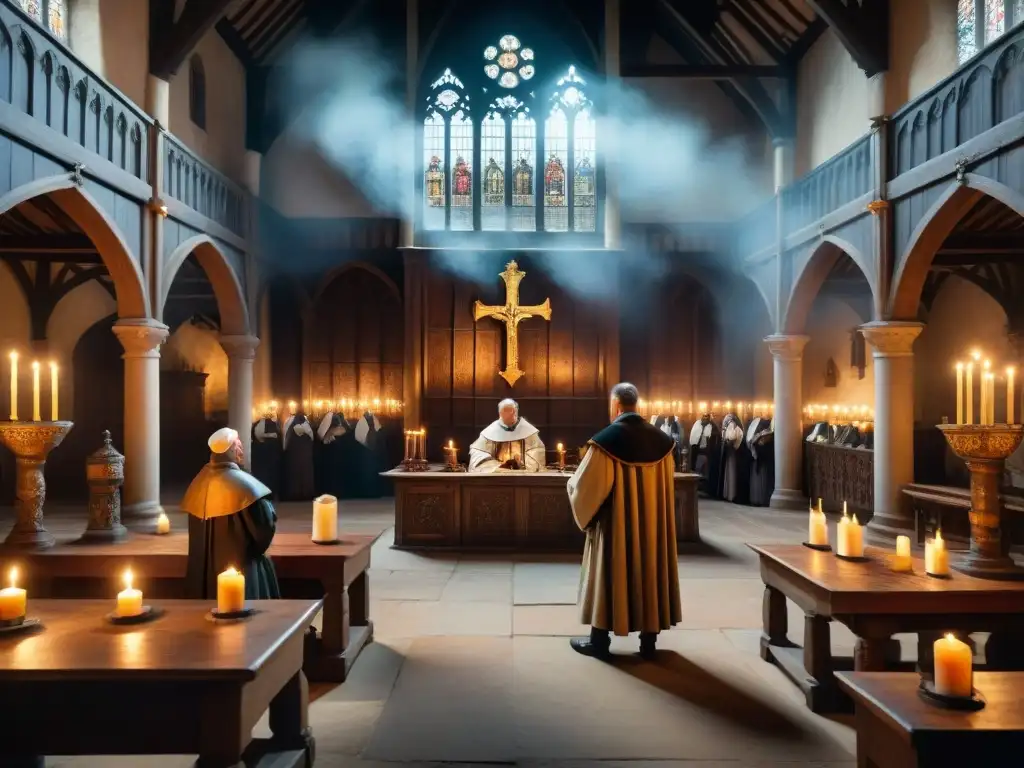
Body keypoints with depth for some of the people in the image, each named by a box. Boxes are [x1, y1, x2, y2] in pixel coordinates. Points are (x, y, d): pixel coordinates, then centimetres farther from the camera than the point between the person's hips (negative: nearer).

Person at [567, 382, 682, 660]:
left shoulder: (605, 439, -16)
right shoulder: (662, 439, 0)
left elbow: (585, 484, -12)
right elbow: (668, 482, 12)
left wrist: (572, 483, 10)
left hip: (615, 522, -4)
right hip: (652, 521, 5)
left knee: (609, 575, 7)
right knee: (650, 572, 13)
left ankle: (599, 641, 17)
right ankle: (648, 641, 20)